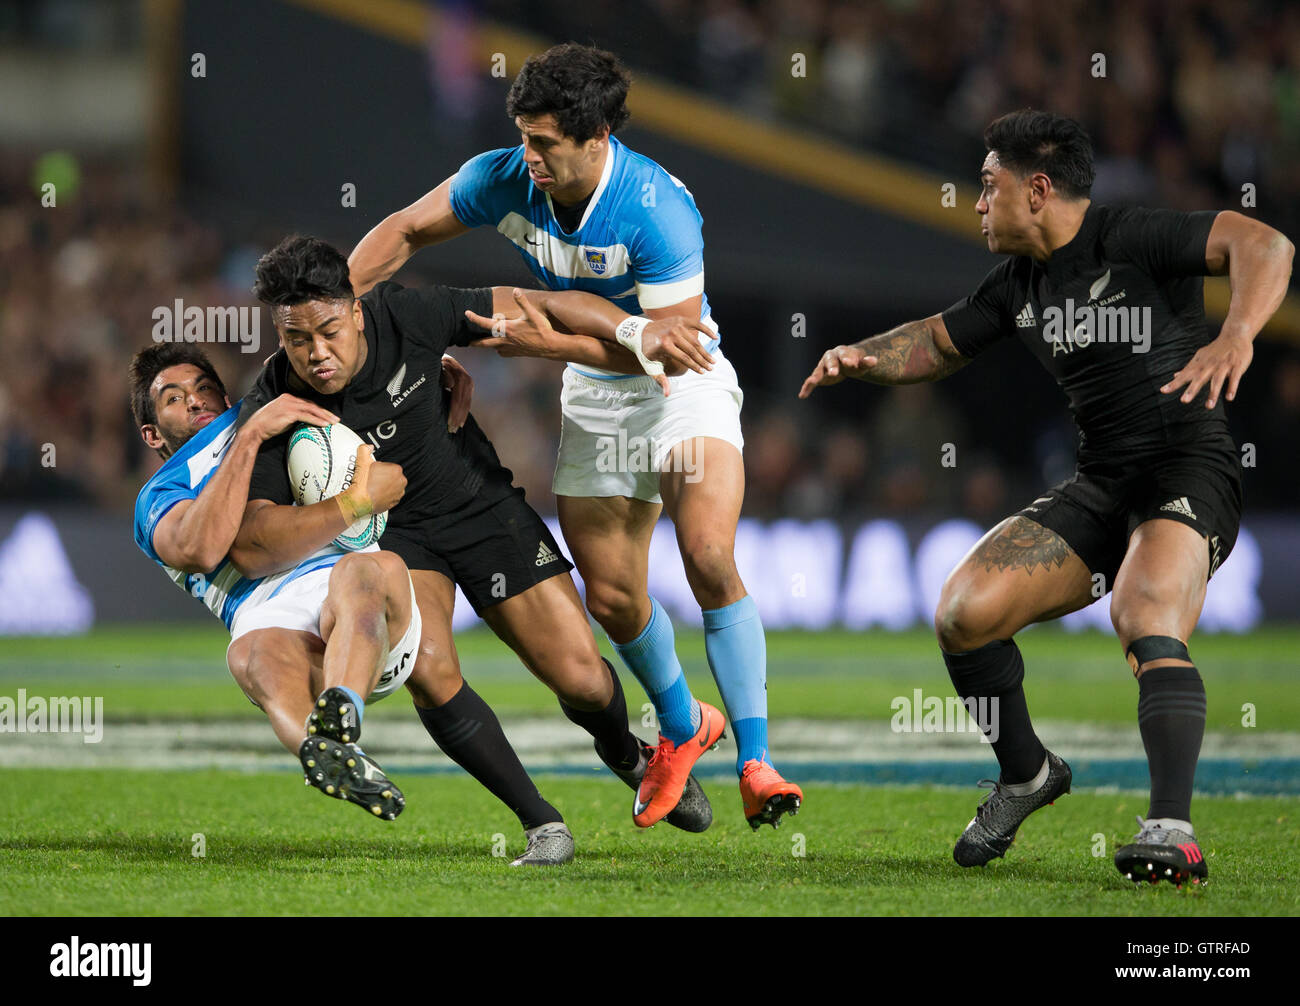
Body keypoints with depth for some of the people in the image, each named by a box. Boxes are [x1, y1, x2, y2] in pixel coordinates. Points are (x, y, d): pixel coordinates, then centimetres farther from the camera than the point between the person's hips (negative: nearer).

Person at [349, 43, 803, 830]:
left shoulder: (659, 209, -30)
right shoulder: (506, 181, -14)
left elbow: (676, 341, -28)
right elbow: (407, 231, 0)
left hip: (684, 385, -5)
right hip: (592, 394, 5)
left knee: (710, 558, -25)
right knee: (612, 594, 3)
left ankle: (755, 763, -21)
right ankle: (682, 728, 32)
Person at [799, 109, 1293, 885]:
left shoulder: (1131, 240, -12)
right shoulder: (1020, 284, 13)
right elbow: (939, 343, 27)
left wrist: (1237, 335, -42)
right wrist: (859, 357, 6)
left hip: (1188, 478, -7)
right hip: (1100, 487, 7)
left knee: (1149, 627, -33)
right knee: (965, 611, -8)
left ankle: (1174, 832, -41)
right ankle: (1026, 774, 14)